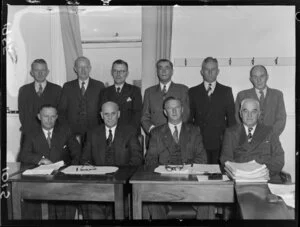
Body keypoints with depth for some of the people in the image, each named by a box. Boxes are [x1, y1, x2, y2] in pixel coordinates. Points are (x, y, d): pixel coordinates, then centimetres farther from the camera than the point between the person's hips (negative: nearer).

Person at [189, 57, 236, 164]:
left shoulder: (226, 91, 10)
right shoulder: (193, 92, 10)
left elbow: (231, 117, 8)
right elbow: (189, 117, 9)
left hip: (220, 143, 0)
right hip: (199, 143, 0)